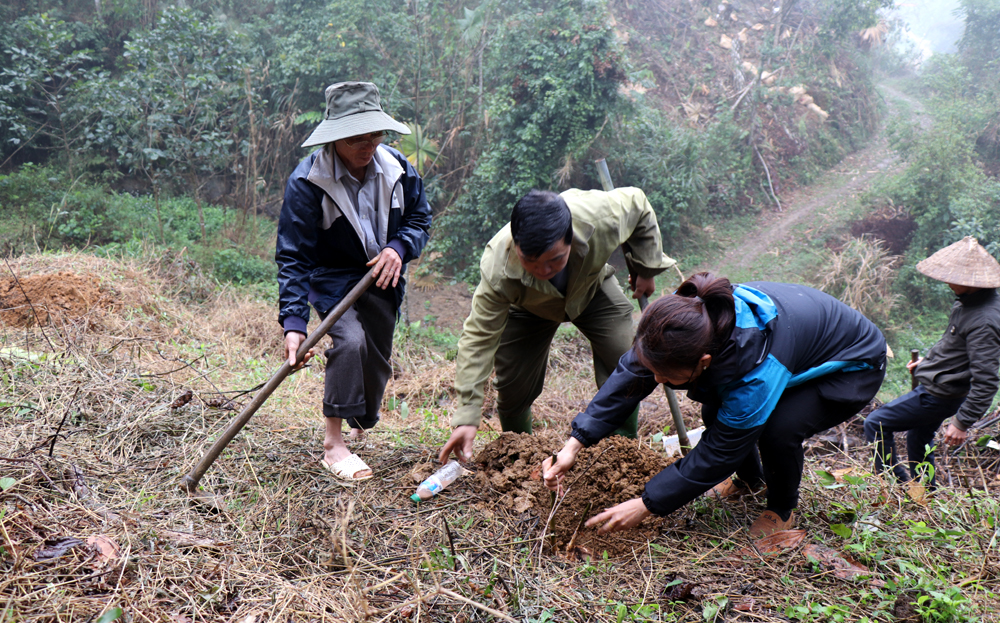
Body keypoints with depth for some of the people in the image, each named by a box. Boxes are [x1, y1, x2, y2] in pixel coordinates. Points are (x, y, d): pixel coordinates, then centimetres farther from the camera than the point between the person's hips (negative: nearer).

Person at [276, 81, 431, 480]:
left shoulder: (397, 169, -12)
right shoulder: (306, 181, -25)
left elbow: (419, 218, 3)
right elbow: (293, 256, -25)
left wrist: (398, 247, -20)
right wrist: (293, 321, -34)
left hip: (382, 277, 5)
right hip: (331, 277, -4)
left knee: (377, 357, 10)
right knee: (350, 339, -28)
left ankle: (360, 425, 39)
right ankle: (333, 443, -17)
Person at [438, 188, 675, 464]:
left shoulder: (601, 216, -41)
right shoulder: (497, 270, -43)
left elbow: (638, 204, -16)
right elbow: (478, 338, -34)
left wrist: (646, 270, -6)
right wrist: (467, 417, -38)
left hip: (592, 289, 2)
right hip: (527, 308, -1)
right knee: (513, 387, -7)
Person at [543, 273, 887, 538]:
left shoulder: (759, 370, -44)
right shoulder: (694, 316, -27)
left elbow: (719, 452, -32)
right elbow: (632, 372, -17)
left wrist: (645, 505, -27)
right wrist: (575, 443, -21)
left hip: (853, 369, -6)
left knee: (778, 429, -29)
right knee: (715, 413, -10)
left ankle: (782, 511, 2)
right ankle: (751, 477, 21)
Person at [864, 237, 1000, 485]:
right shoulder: (969, 301, 0)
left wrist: (963, 422, -27)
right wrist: (929, 361, 21)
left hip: (938, 394, -10)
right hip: (937, 386, 10)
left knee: (875, 423, -5)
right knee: (919, 437, 26)